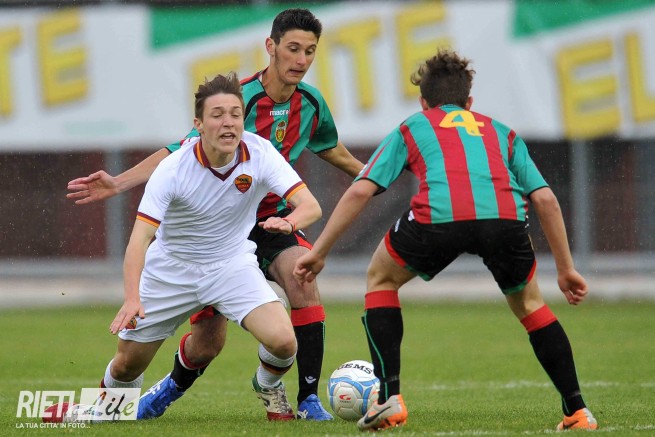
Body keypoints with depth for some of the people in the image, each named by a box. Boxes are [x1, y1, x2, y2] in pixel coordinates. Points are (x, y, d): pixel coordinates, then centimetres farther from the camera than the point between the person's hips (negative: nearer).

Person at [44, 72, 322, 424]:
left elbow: (310, 205, -25)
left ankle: (268, 386, 16)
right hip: (171, 268, -1)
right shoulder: (173, 169, -25)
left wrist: (289, 222, -50)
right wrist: (132, 298, -45)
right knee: (128, 363, 3)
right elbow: (140, 237, -30)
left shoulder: (260, 154, -19)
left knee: (282, 342, -21)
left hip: (232, 263, 1)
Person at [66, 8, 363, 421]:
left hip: (273, 220, 3)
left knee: (302, 280, -29)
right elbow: (181, 154, -20)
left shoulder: (311, 102, -5)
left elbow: (329, 147, 18)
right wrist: (119, 182, -31)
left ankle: (309, 400, -20)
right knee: (208, 341, 1)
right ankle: (173, 387, 37)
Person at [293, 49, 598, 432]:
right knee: (528, 302, 30)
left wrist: (319, 252, 26)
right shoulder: (501, 132, 36)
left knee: (381, 280, 27)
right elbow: (545, 199, 26)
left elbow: (360, 190, 21)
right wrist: (566, 268, 32)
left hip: (438, 215, -2)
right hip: (505, 218, 2)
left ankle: (390, 399, 15)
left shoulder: (411, 128, 31)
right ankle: (577, 411, 21)